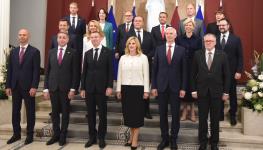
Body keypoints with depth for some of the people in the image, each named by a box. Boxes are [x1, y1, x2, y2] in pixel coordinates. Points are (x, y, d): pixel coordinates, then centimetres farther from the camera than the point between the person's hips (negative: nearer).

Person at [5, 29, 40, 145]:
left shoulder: (34, 51, -3)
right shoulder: (13, 52, 11)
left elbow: (36, 71, -9)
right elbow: (9, 70, 10)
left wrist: (34, 87, -15)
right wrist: (8, 86, 4)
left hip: (28, 87, -4)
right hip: (15, 86, 5)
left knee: (30, 111, 4)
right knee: (15, 111, 10)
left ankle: (30, 135, 15)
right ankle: (16, 134, 21)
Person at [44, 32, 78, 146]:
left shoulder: (72, 53, -1)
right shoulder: (51, 52, 9)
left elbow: (75, 72, -4)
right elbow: (47, 71, 7)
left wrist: (73, 89, -10)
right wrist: (45, 88, 2)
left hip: (66, 87, -3)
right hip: (53, 87, 3)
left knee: (65, 112, 6)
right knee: (54, 112, 9)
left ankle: (63, 136, 18)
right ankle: (56, 134, 22)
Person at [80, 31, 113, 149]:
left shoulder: (108, 52, 1)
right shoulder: (87, 53, 11)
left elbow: (110, 71, -4)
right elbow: (84, 72, 10)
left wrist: (109, 86, -11)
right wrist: (82, 88, 4)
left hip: (102, 87, -3)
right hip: (89, 88, 3)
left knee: (102, 114, 4)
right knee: (90, 114, 8)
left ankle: (101, 138, 16)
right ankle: (92, 137, 19)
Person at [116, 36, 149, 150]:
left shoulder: (143, 57, -1)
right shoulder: (123, 58, 9)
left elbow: (146, 74, -3)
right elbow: (119, 75, 9)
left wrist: (146, 90, -8)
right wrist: (118, 89, 5)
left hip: (138, 88, -3)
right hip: (125, 88, 3)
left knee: (137, 113, 3)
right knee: (128, 113, 9)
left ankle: (135, 140, 12)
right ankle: (132, 136, 25)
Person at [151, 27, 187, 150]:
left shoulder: (181, 50, 2)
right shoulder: (159, 49, 5)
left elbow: (184, 70, 1)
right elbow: (154, 69, 4)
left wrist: (183, 88, -4)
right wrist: (153, 86, -2)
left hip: (175, 86, -1)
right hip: (162, 86, 1)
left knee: (175, 114, 7)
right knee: (163, 114, 8)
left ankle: (173, 139, 21)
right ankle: (164, 138, 21)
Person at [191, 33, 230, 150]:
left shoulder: (222, 55, -2)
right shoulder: (197, 54, 0)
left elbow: (226, 75, 0)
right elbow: (193, 74, 2)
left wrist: (226, 92, -3)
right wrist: (193, 90, -1)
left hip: (216, 91, 0)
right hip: (202, 91, 1)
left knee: (215, 119, 11)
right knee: (202, 119, 9)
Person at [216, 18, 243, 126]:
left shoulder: (236, 39, 0)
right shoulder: (215, 39, 4)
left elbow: (240, 57, -2)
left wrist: (239, 71, -10)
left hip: (231, 72, -1)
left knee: (232, 94, 8)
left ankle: (233, 115, 21)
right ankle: (220, 114, 20)